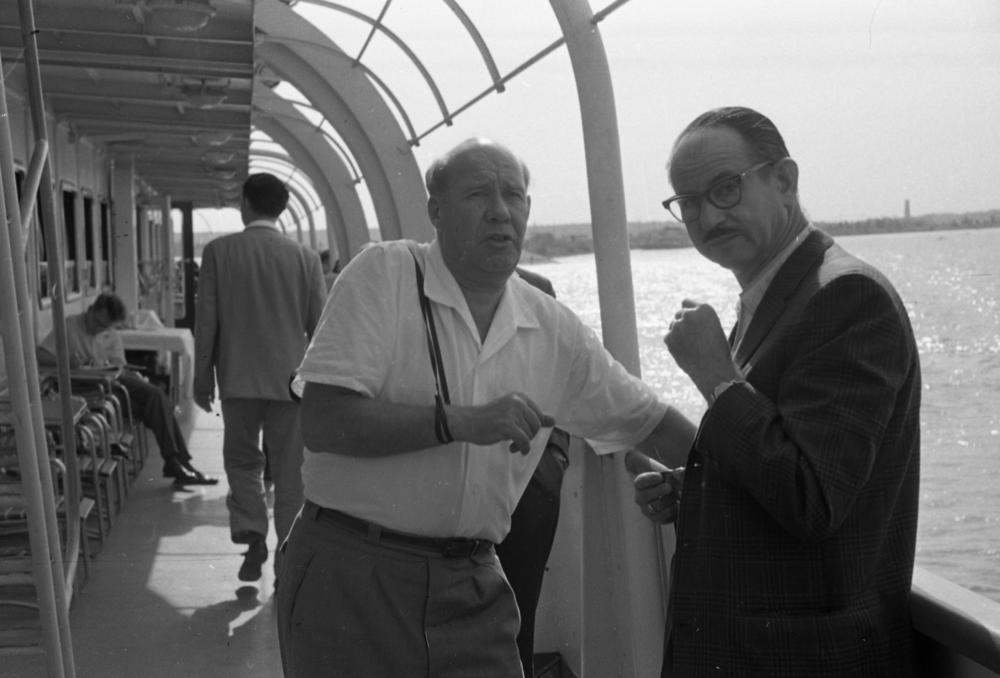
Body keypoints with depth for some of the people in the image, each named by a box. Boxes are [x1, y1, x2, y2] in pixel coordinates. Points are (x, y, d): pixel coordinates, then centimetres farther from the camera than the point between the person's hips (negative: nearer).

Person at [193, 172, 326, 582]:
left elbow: (206, 321, -2)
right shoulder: (305, 258, -1)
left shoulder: (219, 252, -3)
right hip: (290, 380, 1)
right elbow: (320, 326, 2)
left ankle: (252, 535, -2)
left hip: (238, 379, 0)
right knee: (289, 475, 9)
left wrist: (202, 379, 6)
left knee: (242, 460, 16)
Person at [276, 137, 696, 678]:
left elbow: (643, 418, 18)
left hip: (471, 588, 4)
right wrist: (462, 421, -24)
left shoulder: (552, 329, 6)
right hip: (351, 573, -4)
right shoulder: (384, 274, -9)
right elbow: (322, 423, -19)